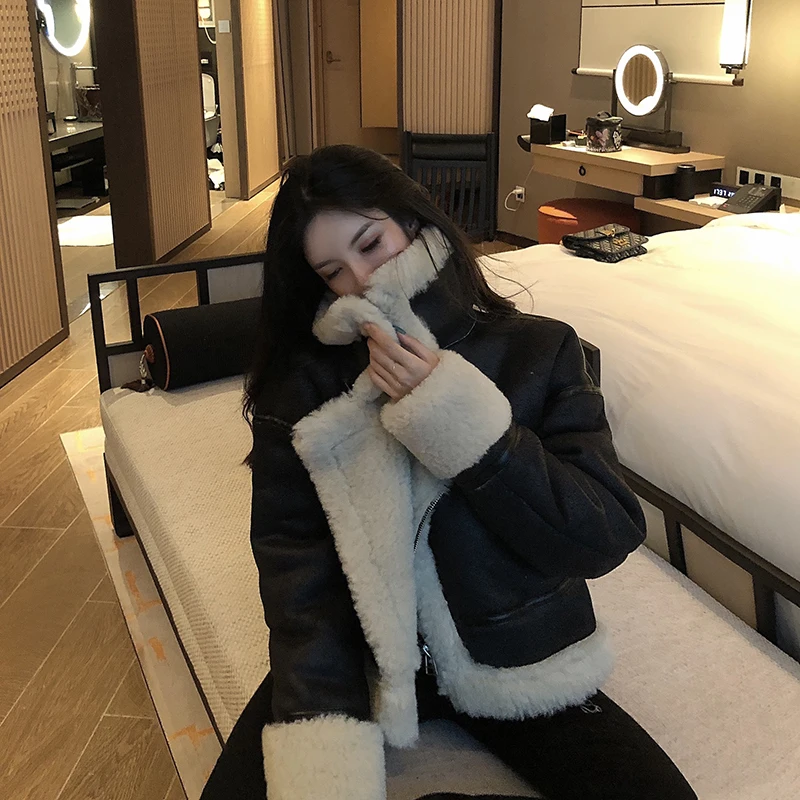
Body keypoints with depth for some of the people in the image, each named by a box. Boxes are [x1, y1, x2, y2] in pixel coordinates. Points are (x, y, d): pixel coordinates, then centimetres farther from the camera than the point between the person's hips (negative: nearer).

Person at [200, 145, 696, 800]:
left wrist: (459, 419, -23)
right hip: (355, 654, 0)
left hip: (512, 656, 1)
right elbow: (295, 556, -12)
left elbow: (610, 538, -12)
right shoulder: (302, 383, -5)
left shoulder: (539, 352, -5)